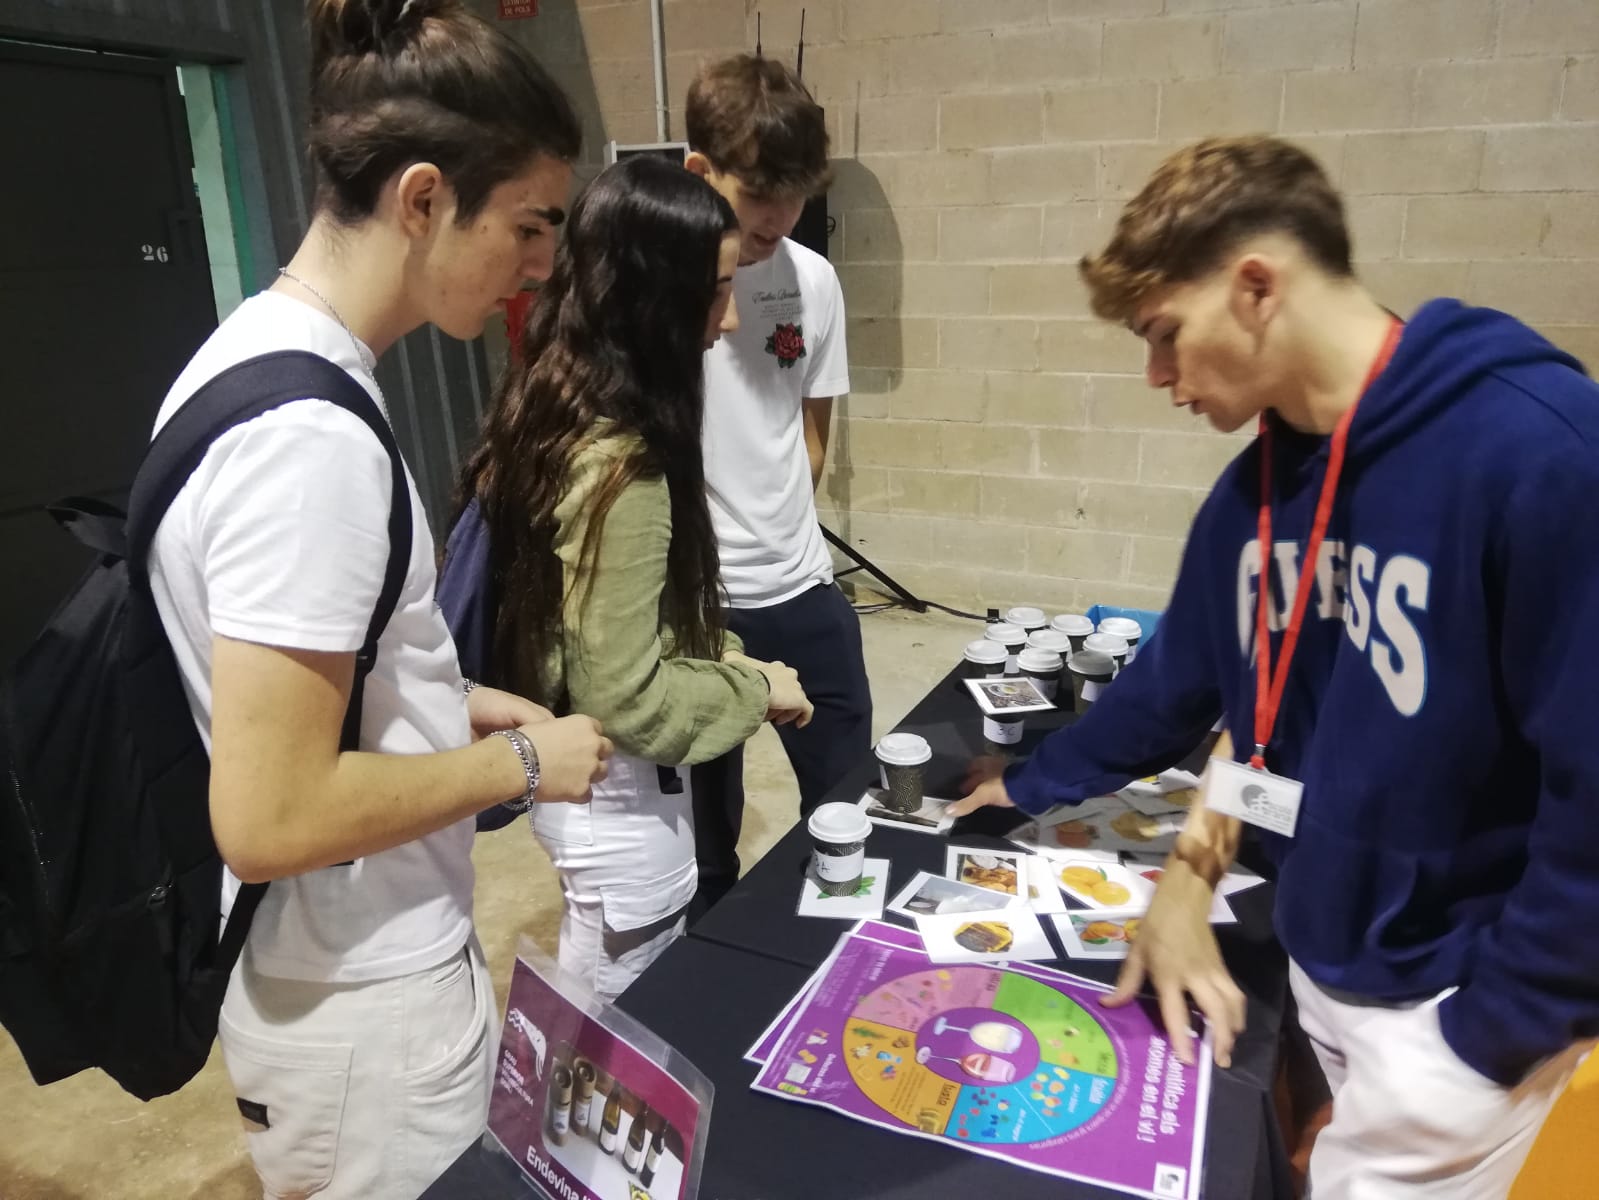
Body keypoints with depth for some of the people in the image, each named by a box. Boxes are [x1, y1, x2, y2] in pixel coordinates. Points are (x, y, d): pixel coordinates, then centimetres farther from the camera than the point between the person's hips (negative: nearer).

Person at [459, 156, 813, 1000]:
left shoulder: (549, 407, 0)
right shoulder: (619, 466, -28)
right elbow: (626, 697, -26)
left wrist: (731, 659, 5)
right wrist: (757, 689, -12)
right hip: (619, 798, -8)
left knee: (590, 1012, 28)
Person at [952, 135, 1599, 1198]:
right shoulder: (1258, 484, -1)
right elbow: (1180, 685, 10)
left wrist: (1501, 1025, -15)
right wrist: (1031, 789, 16)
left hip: (1462, 996, -6)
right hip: (1320, 958, 6)